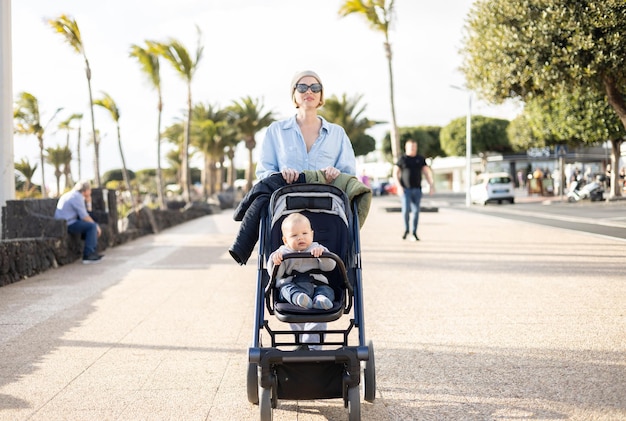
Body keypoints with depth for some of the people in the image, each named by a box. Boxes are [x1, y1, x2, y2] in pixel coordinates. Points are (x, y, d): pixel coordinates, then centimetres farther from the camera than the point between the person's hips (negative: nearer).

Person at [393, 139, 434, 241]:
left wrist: (432, 185, -2)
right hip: (405, 189, -2)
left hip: (417, 189, 3)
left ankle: (414, 233, 6)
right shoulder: (402, 159, 1)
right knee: (406, 209, -13)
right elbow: (395, 173, 1)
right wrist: (399, 186, -11)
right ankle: (406, 229, 10)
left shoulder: (420, 159, 9)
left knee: (416, 211, 0)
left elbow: (427, 173, 10)